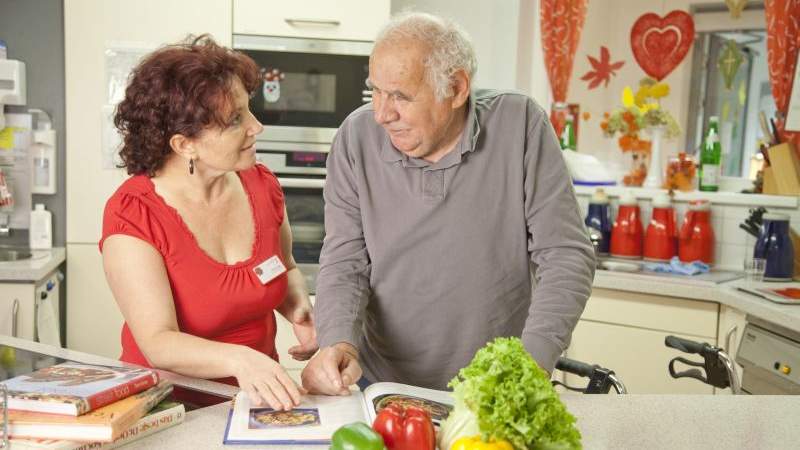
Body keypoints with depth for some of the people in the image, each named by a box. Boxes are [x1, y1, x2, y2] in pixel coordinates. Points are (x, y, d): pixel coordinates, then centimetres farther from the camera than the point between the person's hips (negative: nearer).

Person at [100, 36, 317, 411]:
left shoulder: (262, 185, -1)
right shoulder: (130, 214, -15)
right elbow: (158, 343, -22)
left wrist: (299, 309, -4)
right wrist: (238, 359, -39)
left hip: (257, 397, 3)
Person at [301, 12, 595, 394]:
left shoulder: (519, 124, -10)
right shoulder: (357, 137, -5)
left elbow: (567, 257, -9)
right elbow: (345, 264, -2)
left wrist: (532, 365, -20)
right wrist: (340, 343, -21)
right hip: (382, 384, 2)